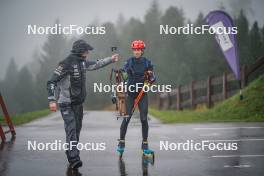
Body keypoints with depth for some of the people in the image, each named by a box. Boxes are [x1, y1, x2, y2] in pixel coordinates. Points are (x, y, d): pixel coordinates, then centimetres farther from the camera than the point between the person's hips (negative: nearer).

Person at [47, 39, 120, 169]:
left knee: (77, 129, 11)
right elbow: (51, 82, -19)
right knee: (71, 130, -16)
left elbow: (96, 65, 29)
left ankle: (71, 154, 23)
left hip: (78, 103, 8)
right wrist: (52, 100, -26)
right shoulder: (66, 64, -17)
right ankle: (74, 159, -21)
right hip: (66, 104, -8)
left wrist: (111, 59, 33)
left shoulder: (82, 62, 8)